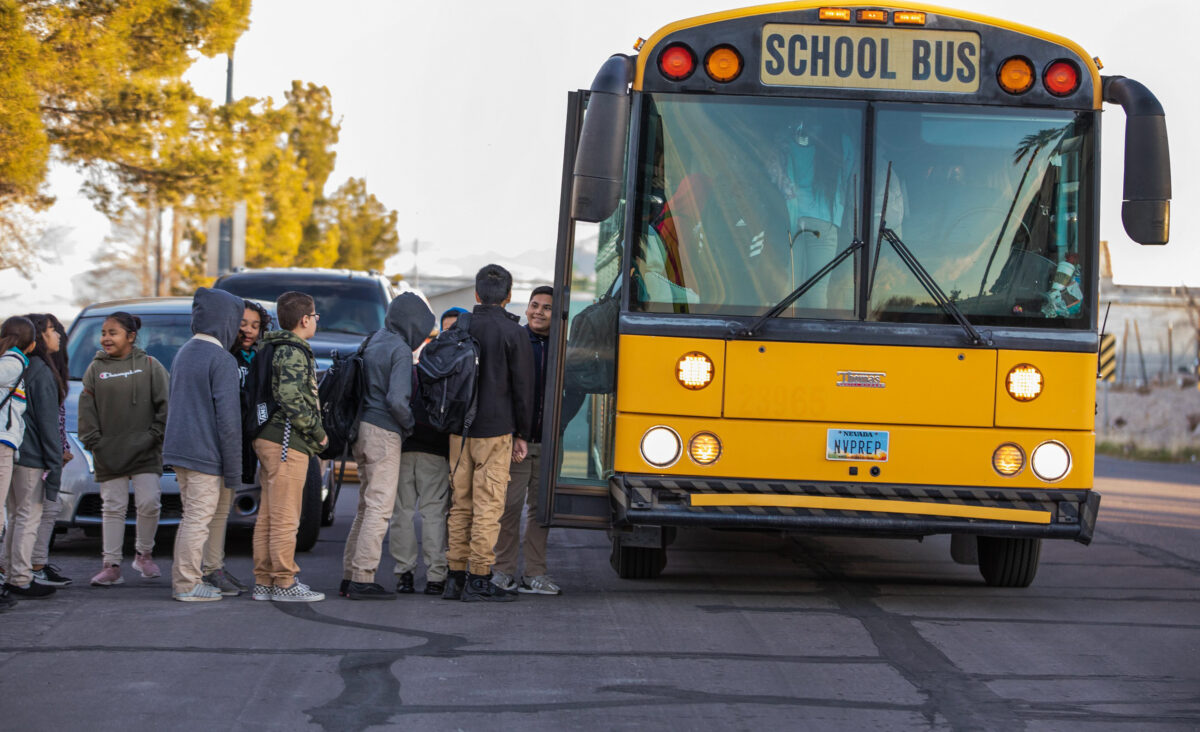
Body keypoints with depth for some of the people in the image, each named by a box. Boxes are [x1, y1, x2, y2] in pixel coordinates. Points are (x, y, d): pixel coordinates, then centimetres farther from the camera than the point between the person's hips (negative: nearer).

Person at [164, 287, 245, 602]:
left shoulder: (183, 353, 12)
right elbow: (228, 417, -17)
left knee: (192, 517, 16)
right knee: (198, 519, -3)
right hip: (204, 453, -9)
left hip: (178, 448, 9)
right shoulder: (221, 360, -15)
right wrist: (233, 468, -12)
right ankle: (188, 585, 0)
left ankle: (182, 579, 20)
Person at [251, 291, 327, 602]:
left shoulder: (275, 350, 17)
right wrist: (318, 432, -12)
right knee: (285, 518, -7)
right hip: (287, 443, -10)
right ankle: (284, 583, -5)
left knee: (268, 516, 11)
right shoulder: (294, 353, -13)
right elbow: (291, 400, -22)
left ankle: (264, 581, 15)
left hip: (269, 439, 10)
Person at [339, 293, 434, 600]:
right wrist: (409, 424, -3)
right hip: (384, 432, -9)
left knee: (366, 506, 15)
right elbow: (397, 399, -21)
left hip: (363, 428, 9)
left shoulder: (373, 342, 13)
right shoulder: (400, 351, -13)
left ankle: (350, 575, 16)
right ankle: (362, 578, -8)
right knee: (379, 508, -6)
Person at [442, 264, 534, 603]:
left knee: (460, 504, 11)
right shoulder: (513, 333, -6)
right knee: (488, 506, -2)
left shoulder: (458, 329, 6)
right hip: (496, 429, -4)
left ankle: (455, 576, 11)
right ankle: (479, 580, -3)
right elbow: (522, 387, -4)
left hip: (459, 431, 4)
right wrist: (522, 434, 4)